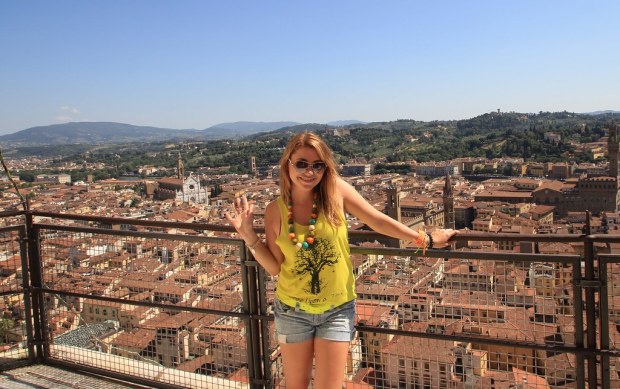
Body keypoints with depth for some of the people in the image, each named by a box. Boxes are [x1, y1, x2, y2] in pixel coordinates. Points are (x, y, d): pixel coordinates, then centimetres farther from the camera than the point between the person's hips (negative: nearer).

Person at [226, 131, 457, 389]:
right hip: (292, 310, 1)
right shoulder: (275, 211, -9)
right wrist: (249, 236, -15)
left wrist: (426, 240, 0)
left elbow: (378, 221, -4)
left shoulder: (336, 190, -12)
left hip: (337, 309, -1)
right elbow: (274, 267, -4)